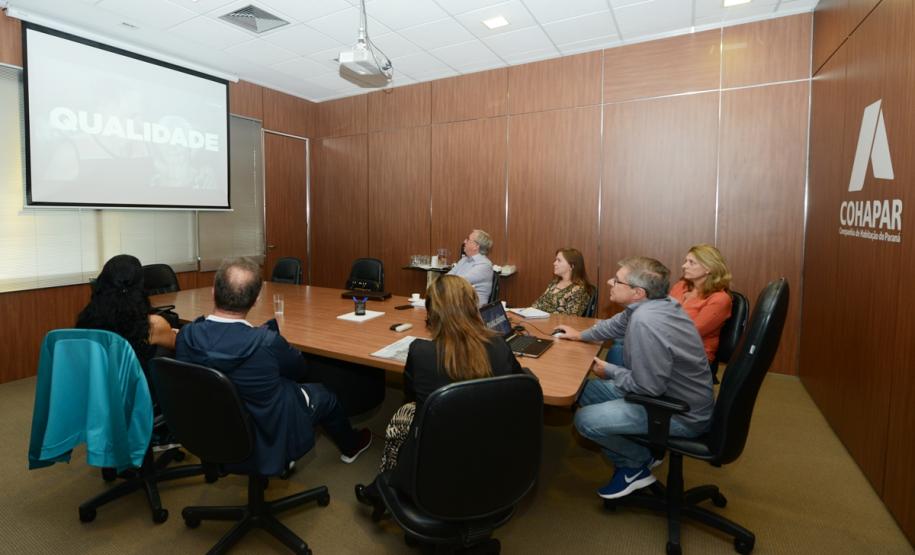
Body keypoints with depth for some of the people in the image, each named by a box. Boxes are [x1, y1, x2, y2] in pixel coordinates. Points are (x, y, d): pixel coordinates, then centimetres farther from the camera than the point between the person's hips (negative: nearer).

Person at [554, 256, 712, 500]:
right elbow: (616, 324, 19)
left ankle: (639, 463, 12)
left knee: (585, 420, -14)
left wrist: (609, 371, -12)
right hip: (667, 392, 10)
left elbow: (648, 387, -29)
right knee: (588, 391, 12)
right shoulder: (647, 305, -3)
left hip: (682, 413, -10)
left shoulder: (645, 321, -33)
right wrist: (581, 335, 30)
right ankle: (631, 458, 19)